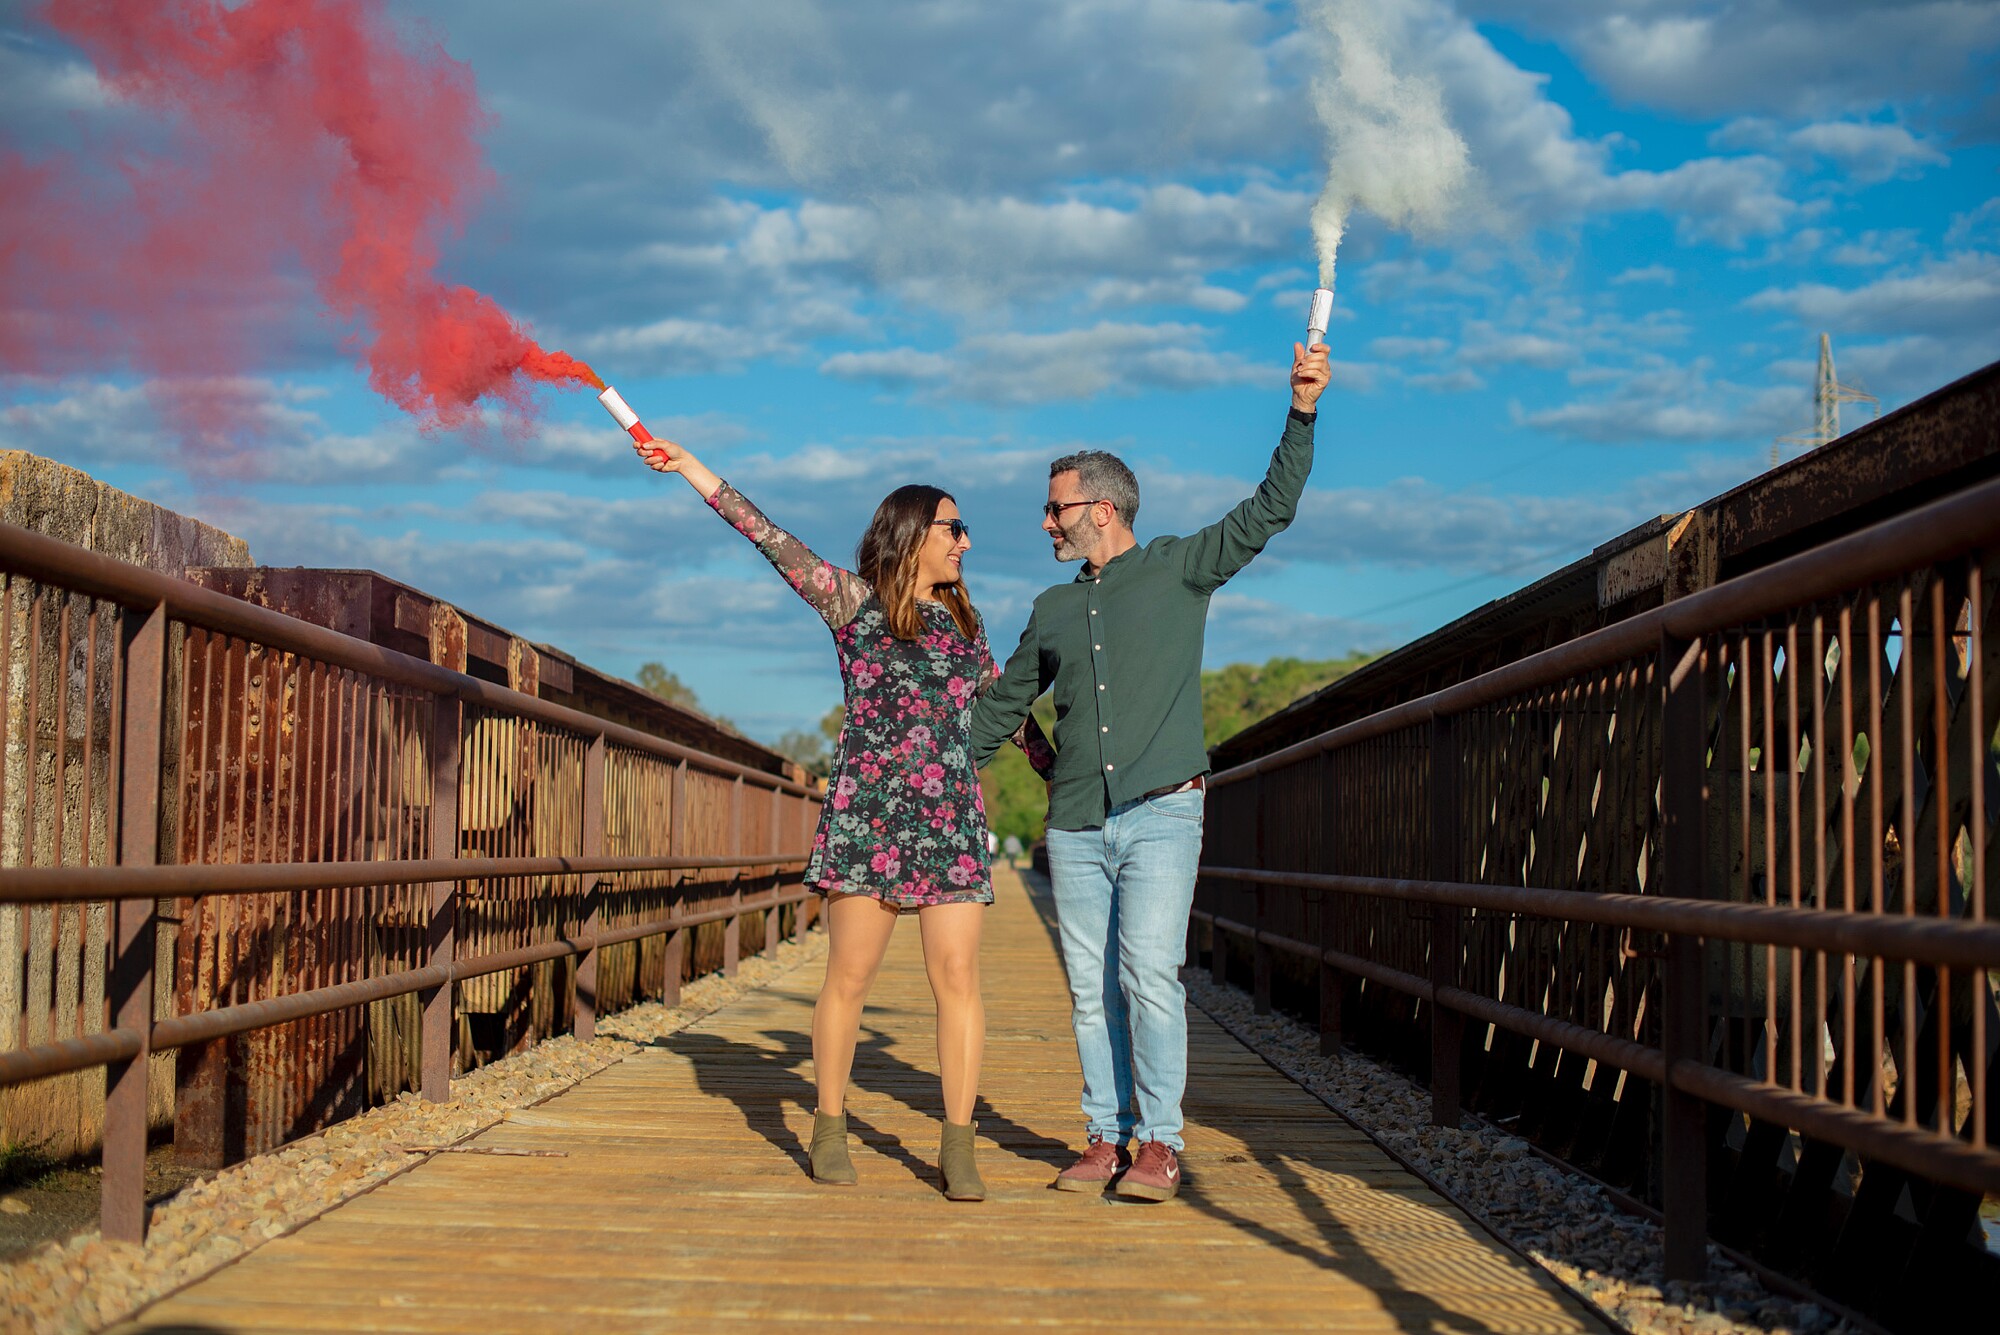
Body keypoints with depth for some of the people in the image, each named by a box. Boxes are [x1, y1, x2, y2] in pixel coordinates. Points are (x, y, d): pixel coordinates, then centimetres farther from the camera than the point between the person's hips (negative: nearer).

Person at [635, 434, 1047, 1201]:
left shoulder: (964, 623, 16)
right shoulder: (852, 601, 4)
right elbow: (769, 538, -1)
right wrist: (689, 467, -6)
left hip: (951, 819, 3)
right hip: (867, 813, -3)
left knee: (956, 977, -5)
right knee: (849, 977, 0)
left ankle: (958, 1149, 0)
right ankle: (829, 1130, 16)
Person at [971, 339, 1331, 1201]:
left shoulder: (1179, 570, 6)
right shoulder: (1052, 611, 18)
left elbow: (1268, 512, 1)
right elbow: (1001, 706, 27)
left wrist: (1302, 411, -8)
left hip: (1160, 814, -4)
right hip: (1075, 826, 4)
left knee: (1149, 975, -13)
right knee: (1091, 989, 4)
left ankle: (1159, 1144, -7)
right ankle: (1106, 1138, 11)